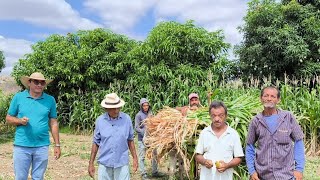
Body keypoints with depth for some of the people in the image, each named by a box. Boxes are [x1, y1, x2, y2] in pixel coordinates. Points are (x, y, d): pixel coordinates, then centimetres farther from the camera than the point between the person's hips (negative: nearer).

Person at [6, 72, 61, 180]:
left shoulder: (50, 100, 3)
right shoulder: (18, 97, 1)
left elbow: (53, 123, 6)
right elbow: (8, 118, 7)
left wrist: (57, 145, 4)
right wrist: (20, 121, -14)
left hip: (42, 147, 1)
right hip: (21, 146, -1)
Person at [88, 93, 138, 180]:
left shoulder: (126, 119, -3)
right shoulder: (100, 120, -3)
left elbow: (130, 140, 6)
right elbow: (96, 143, 4)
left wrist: (135, 158, 6)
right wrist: (91, 163, 5)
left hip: (122, 163, 0)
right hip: (104, 164, 0)